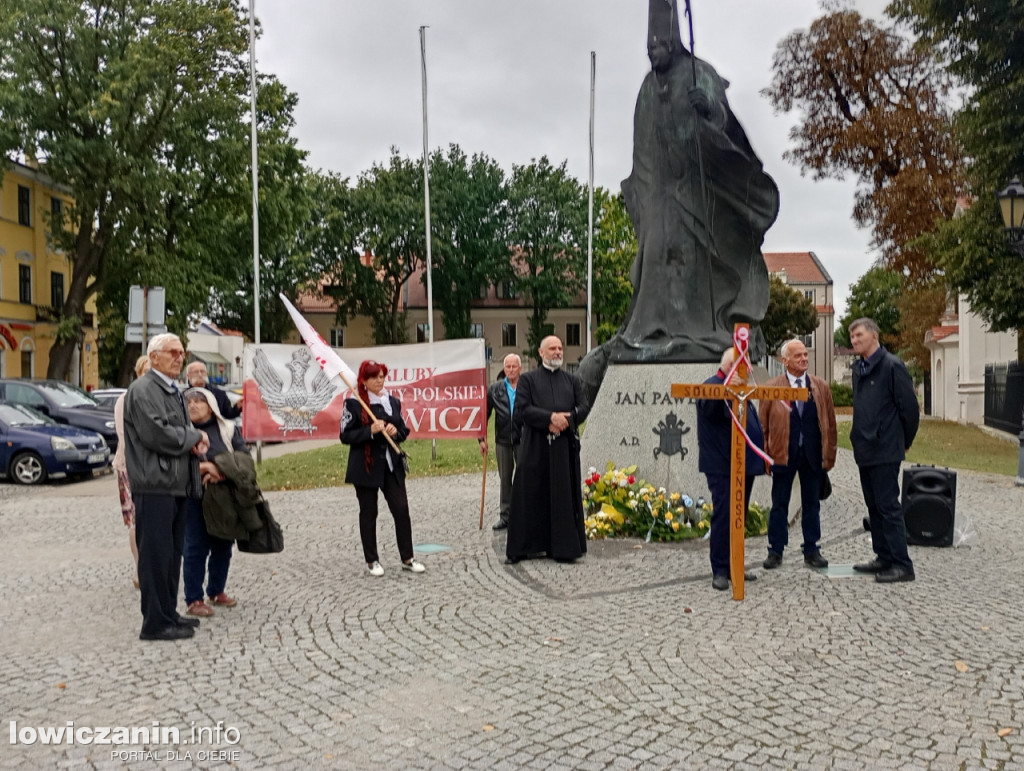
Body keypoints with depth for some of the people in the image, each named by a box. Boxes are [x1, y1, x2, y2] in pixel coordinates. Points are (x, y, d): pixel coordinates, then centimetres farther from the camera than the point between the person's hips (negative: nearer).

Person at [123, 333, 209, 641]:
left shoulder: (172, 391, 20)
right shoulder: (143, 390, -10)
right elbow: (156, 434, -21)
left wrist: (195, 441, 0)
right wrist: (195, 437, -8)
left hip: (177, 485, 9)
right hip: (154, 487, -9)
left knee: (172, 554, 14)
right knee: (156, 555, -3)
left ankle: (168, 614, 24)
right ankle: (156, 623, 5)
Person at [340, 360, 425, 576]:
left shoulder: (393, 402, 8)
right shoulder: (354, 404, -7)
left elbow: (404, 431, 15)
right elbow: (345, 436, -9)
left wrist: (395, 432, -8)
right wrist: (370, 431, -21)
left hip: (392, 465, 4)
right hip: (366, 467, -4)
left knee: (401, 509, 1)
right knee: (368, 513, 7)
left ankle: (407, 558, 11)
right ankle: (372, 560, 18)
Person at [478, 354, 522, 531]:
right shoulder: (494, 389, 3)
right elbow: (485, 414, 6)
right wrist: (481, 438, 2)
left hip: (524, 440, -3)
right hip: (502, 440, 3)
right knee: (505, 480, 11)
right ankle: (505, 517, 20)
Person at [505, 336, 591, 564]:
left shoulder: (572, 381, 16)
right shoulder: (528, 380, 6)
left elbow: (583, 408, 5)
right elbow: (521, 410, -6)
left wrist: (564, 420, -12)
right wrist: (551, 417, -16)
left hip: (565, 447, 3)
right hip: (535, 447, -3)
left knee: (564, 498, 3)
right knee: (531, 498, 1)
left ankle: (561, 548, 10)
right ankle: (521, 548, 9)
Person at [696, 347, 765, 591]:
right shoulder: (713, 386, -6)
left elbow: (752, 423, 25)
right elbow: (708, 407, -29)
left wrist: (759, 456, 15)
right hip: (722, 467, -9)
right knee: (723, 515, -9)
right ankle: (720, 571, -4)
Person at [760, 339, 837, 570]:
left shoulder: (821, 387, 6)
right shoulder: (771, 388, -2)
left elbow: (830, 423, 7)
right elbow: (763, 424, 0)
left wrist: (829, 455, 3)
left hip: (813, 455, 2)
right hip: (783, 454, -2)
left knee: (812, 504, 10)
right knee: (779, 505, 5)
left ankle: (811, 551, 20)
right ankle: (775, 552, 14)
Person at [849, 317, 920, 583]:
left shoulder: (892, 366, -12)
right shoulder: (859, 367, 13)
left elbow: (909, 406, -11)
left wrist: (905, 440, -2)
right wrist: (860, 437, 16)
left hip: (885, 450, -8)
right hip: (865, 449, 8)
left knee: (888, 507, -5)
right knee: (874, 506, 13)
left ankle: (902, 565, 1)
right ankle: (884, 558, 23)